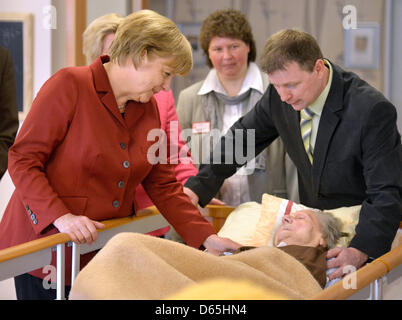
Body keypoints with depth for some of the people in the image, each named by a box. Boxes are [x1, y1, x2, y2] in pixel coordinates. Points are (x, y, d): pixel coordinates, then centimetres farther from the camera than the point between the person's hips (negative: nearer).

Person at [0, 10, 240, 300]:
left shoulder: (148, 108, 8)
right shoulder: (69, 85, -11)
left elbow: (164, 186, 10)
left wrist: (207, 238, 1)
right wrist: (60, 216, -25)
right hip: (45, 245, -6)